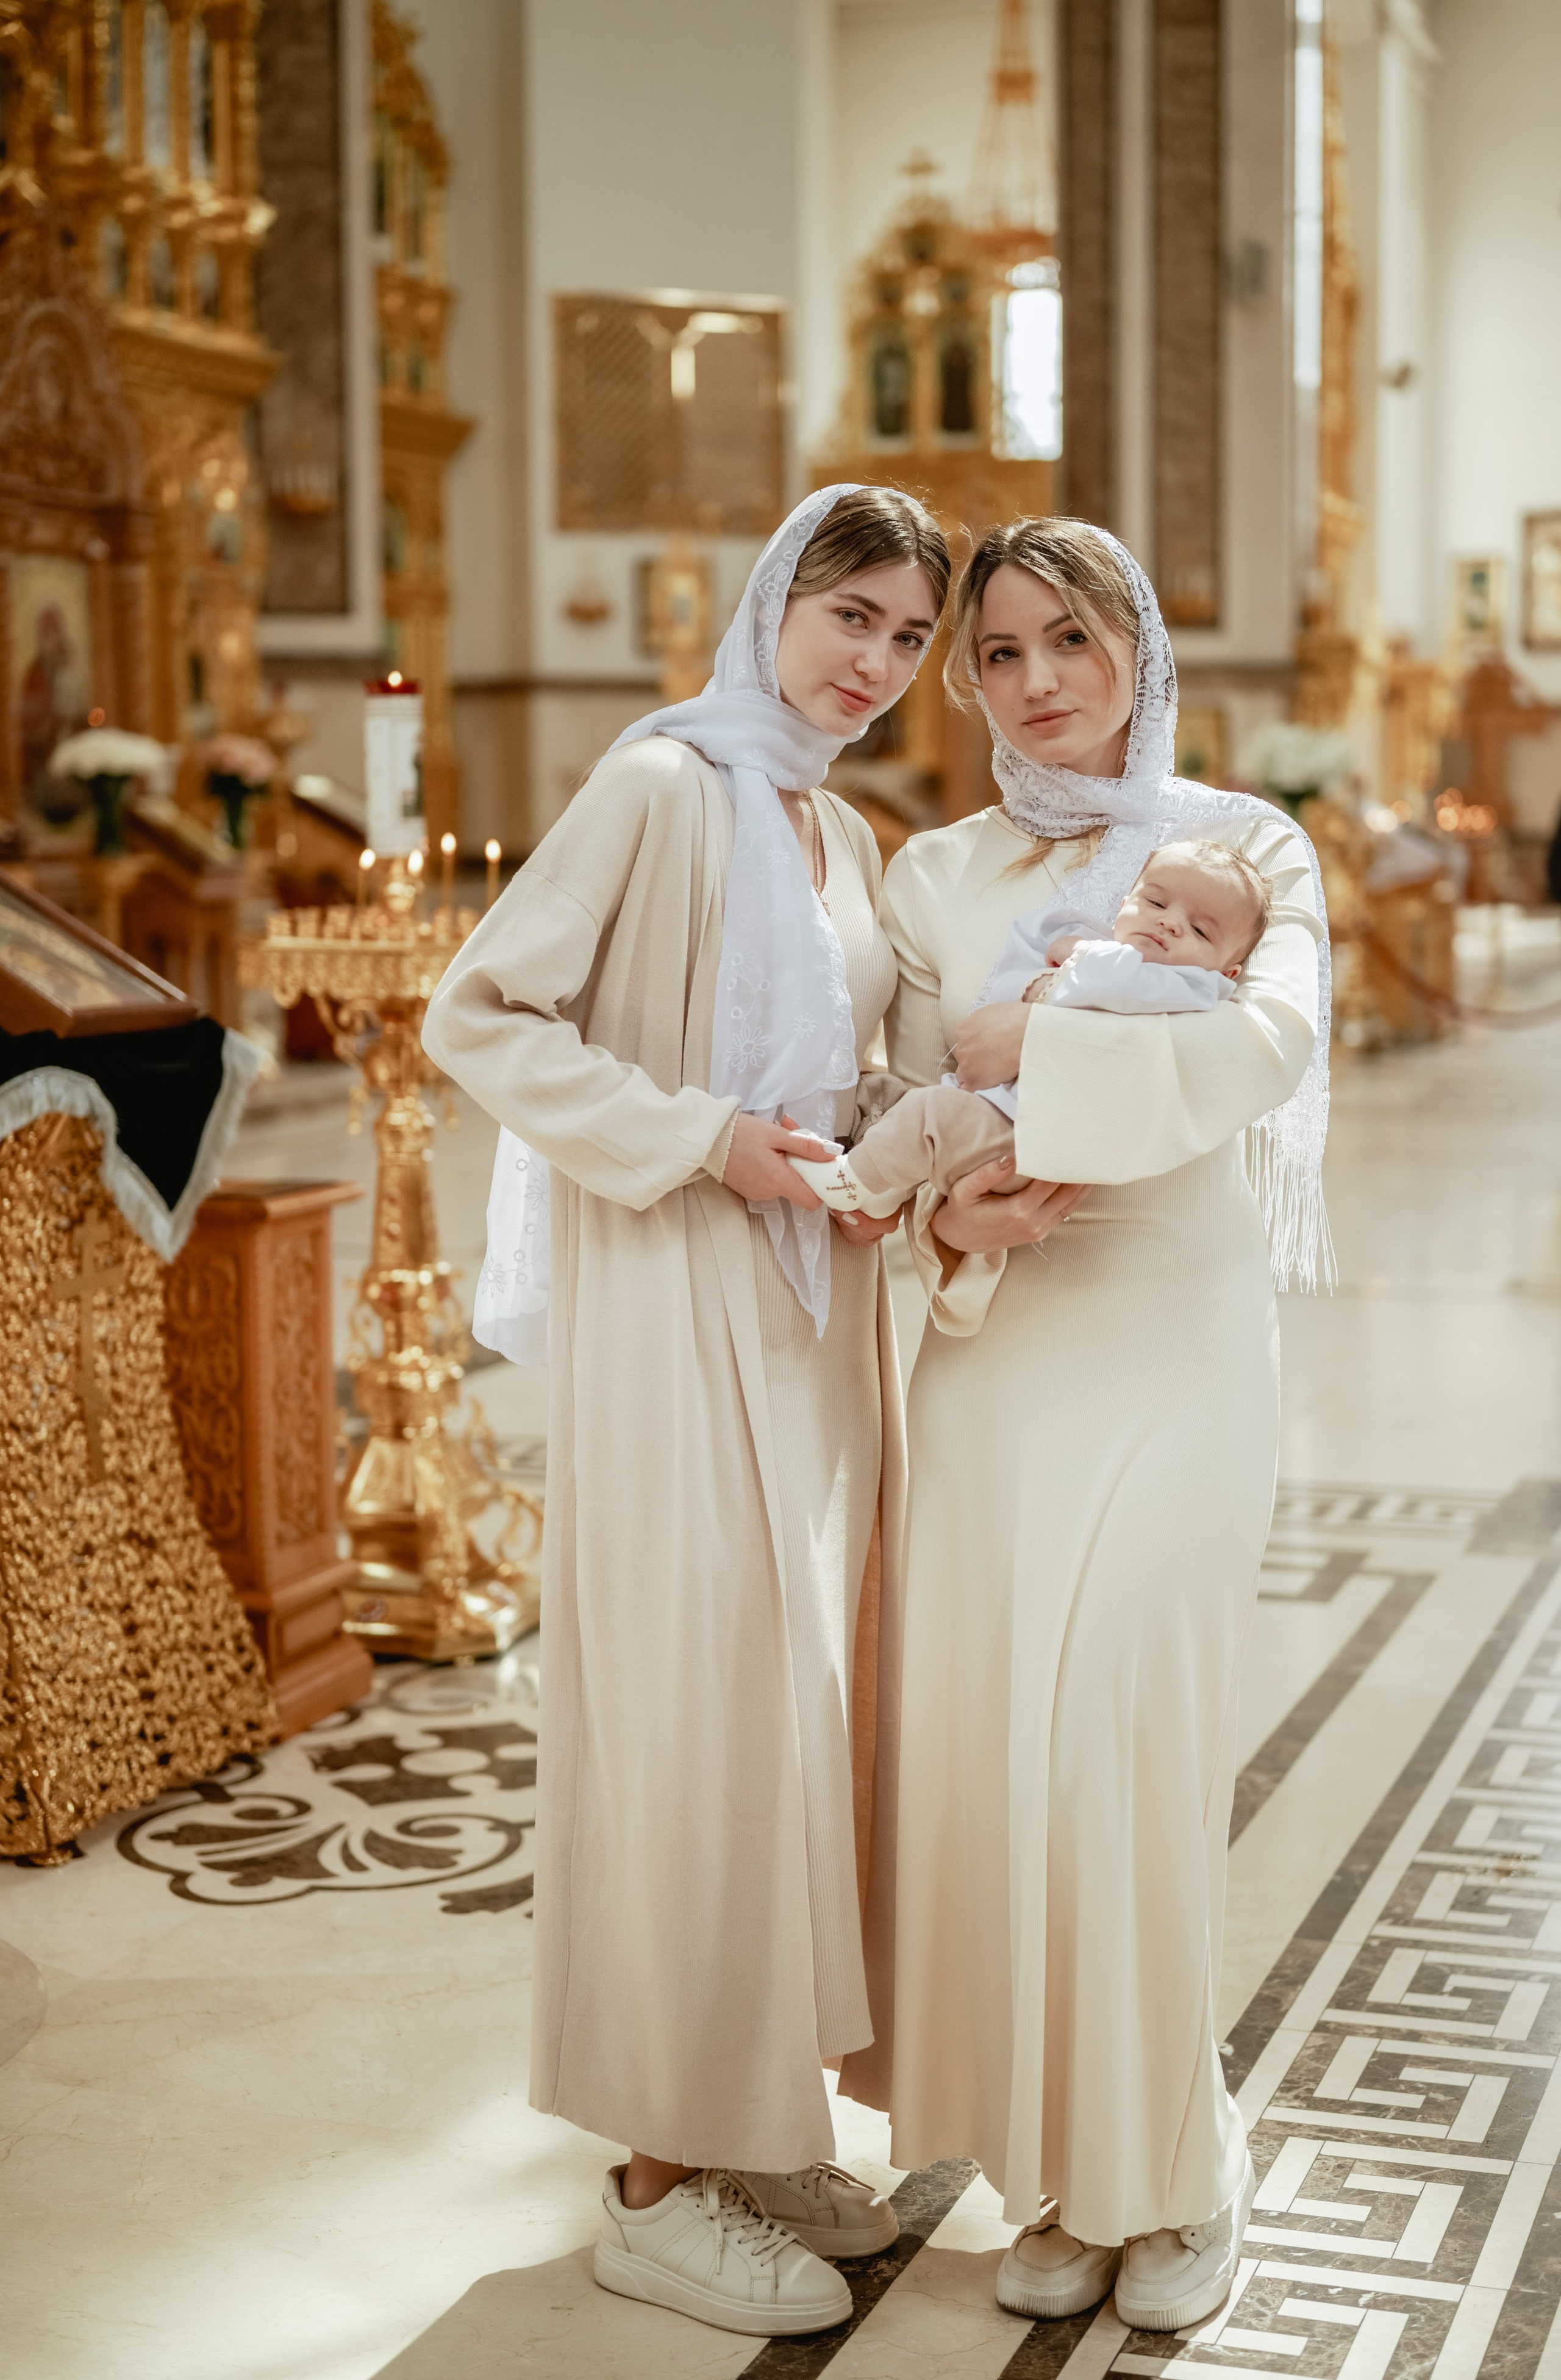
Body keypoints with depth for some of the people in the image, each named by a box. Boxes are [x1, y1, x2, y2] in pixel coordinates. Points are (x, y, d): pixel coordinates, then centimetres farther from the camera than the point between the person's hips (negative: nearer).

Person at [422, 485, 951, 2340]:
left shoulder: (845, 832, 15)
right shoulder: (662, 786, -9)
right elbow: (477, 1017, -12)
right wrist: (694, 1140, -17)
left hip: (814, 1314, 8)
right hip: (676, 1306, -8)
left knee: (806, 1704, 11)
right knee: (698, 1712, -4)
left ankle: (763, 2122, 25)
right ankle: (664, 2180, 9)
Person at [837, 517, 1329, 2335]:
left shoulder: (1242, 846, 2)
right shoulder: (935, 879, 11)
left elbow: (1271, 1041, -17)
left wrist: (1032, 1053, -13)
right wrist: (951, 1219, -15)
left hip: (1174, 1329, -3)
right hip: (994, 1345, 3)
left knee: (1120, 1739, -6)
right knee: (988, 1738, 2)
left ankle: (1169, 2174, 13)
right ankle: (1056, 2172, 18)